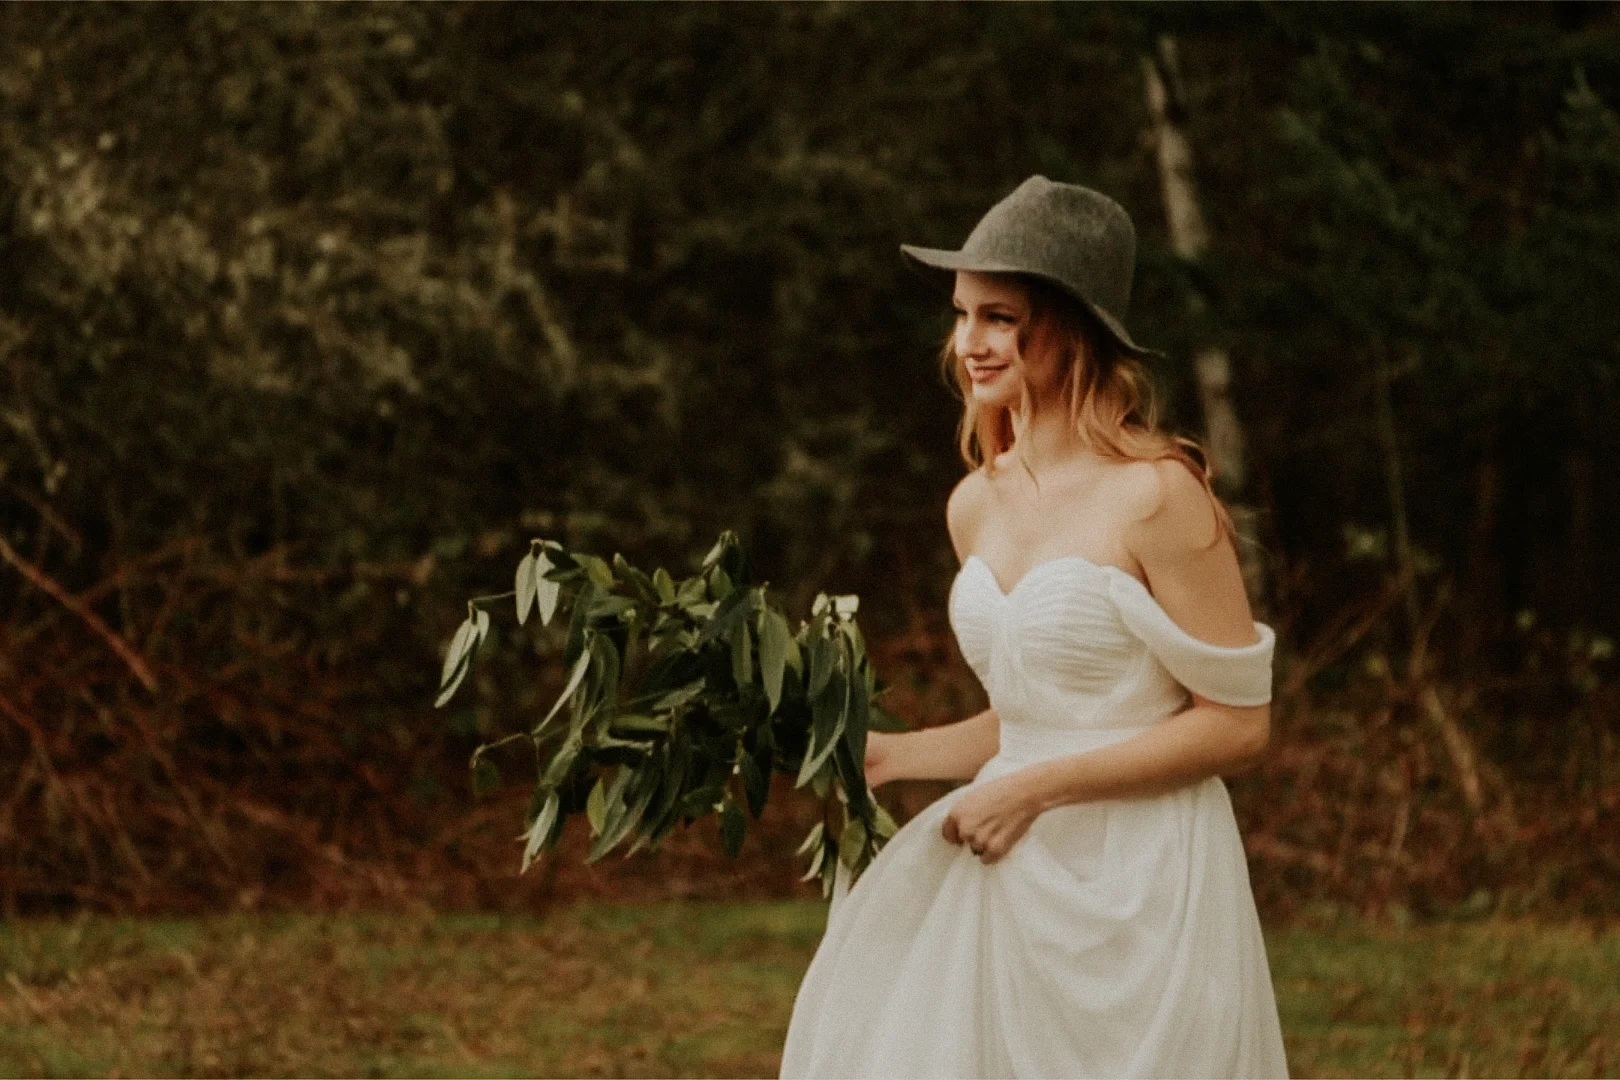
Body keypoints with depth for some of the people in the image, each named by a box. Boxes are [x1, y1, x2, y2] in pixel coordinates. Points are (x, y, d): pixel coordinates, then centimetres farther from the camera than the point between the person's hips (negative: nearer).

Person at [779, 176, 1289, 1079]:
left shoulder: (1156, 496, -14)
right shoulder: (977, 506, 8)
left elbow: (1237, 724, -13)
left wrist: (1035, 788, -15)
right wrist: (887, 757, 6)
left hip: (1140, 884, -7)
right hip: (1013, 877, 7)